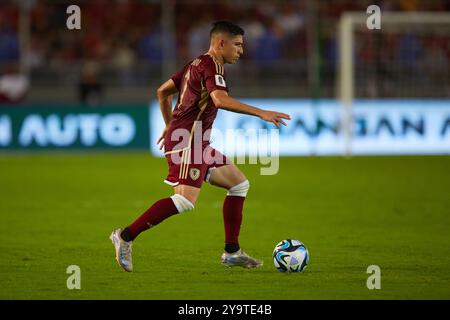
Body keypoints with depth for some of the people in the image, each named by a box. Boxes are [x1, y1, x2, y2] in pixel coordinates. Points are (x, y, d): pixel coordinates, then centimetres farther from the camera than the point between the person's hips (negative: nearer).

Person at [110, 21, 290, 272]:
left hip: (198, 143, 11)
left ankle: (232, 252, 11)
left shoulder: (197, 64, 20)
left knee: (240, 184, 12)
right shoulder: (211, 65, -10)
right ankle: (126, 237, -16)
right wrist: (261, 113, -30)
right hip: (188, 141, -11)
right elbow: (220, 100, -29)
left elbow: (163, 91, 28)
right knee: (186, 200, -22)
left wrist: (170, 126, 35)